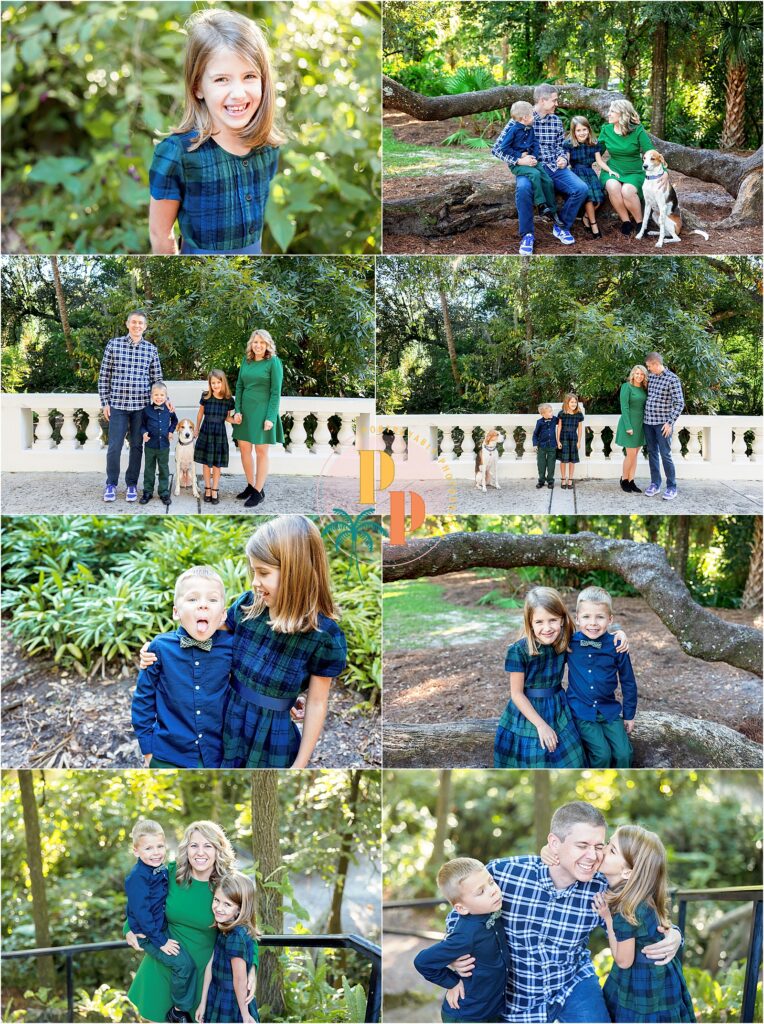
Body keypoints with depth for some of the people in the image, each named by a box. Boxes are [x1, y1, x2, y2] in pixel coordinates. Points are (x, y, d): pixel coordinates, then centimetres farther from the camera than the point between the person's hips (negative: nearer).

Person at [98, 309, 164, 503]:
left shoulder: (151, 349, 5)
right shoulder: (113, 344, 1)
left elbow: (157, 379, 10)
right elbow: (104, 375, 4)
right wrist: (105, 402, -1)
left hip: (141, 405, 1)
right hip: (118, 405, -1)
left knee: (137, 446, 7)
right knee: (114, 446, -1)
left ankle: (132, 485, 18)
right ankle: (111, 484, 14)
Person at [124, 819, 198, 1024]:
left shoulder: (163, 871, 4)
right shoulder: (137, 877, -21)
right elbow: (141, 913, -22)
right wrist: (160, 941, -20)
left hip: (163, 928, 9)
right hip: (147, 935, -9)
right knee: (183, 964, -18)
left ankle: (192, 1007, 21)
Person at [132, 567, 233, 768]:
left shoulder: (231, 647, -10)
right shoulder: (160, 648, -12)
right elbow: (143, 699, -1)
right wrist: (147, 748, 0)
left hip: (218, 755, 1)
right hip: (168, 758, -1)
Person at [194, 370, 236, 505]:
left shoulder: (229, 400, -9)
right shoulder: (205, 397, -10)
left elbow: (227, 418, 5)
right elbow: (200, 413, 6)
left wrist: (235, 420, -15)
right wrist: (197, 429, 15)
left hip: (220, 433, 0)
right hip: (206, 432, 0)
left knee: (217, 464, 7)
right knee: (206, 462, 8)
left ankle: (214, 491, 18)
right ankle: (208, 488, 22)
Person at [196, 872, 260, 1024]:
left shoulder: (236, 936, -24)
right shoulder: (223, 929, 1)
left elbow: (240, 980, -18)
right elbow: (211, 964, 4)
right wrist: (203, 1002, 9)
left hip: (232, 1011, -8)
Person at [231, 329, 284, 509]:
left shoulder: (273, 362, -7)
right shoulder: (246, 361, 8)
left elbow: (275, 392, -10)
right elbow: (239, 387, 10)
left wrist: (270, 417, -15)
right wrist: (237, 411, -1)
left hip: (262, 411, -6)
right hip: (245, 411, 6)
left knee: (261, 451, 2)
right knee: (244, 448, 10)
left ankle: (259, 492, 9)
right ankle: (250, 486, 24)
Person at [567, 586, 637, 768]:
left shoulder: (616, 647, -8)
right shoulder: (569, 643, -9)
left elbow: (628, 683, 5)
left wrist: (629, 715, 10)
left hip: (609, 710, 2)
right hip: (581, 711, -2)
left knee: (624, 753, -10)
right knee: (602, 753, -17)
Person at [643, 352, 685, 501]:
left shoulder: (672, 379, -10)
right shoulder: (650, 377, 9)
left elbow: (679, 403, -14)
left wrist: (670, 422, -18)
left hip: (663, 423, -6)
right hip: (648, 421, 6)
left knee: (665, 454, -6)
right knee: (652, 453, 9)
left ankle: (671, 487, 1)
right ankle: (655, 484, 17)